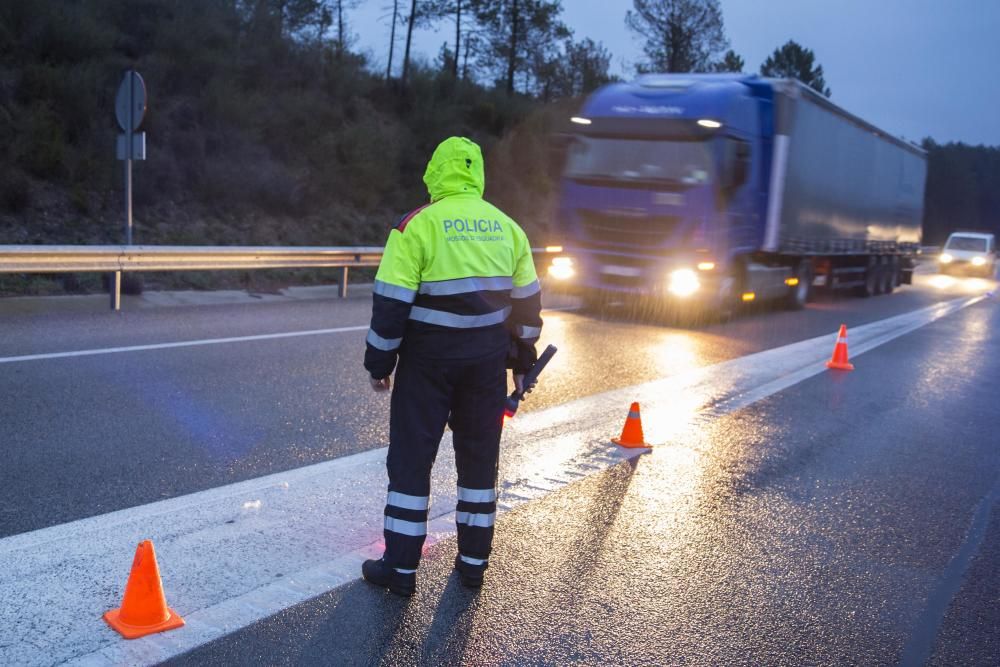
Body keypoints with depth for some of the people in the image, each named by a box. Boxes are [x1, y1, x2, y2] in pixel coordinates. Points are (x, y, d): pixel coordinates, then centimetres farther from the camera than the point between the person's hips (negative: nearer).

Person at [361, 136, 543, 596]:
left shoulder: (417, 225, -10)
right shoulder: (507, 227, 5)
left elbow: (391, 302, -12)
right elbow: (527, 300, 10)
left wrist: (379, 362, -2)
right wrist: (522, 359, 20)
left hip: (429, 359, -4)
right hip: (487, 361, 4)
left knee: (410, 458, 6)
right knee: (479, 457, 15)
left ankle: (401, 567, 12)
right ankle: (473, 561, 23)